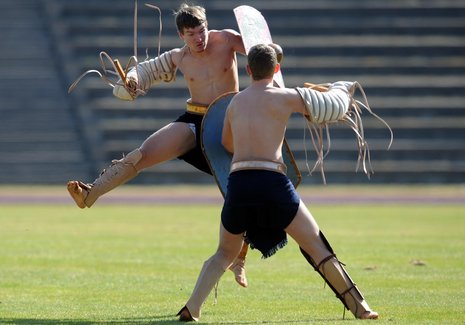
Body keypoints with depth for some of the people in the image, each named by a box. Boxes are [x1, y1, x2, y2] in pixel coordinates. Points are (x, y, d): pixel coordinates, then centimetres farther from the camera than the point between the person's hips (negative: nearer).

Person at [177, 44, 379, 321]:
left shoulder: (235, 102, 19)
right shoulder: (286, 97, 4)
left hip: (238, 184, 4)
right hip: (272, 183, -4)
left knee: (226, 253, 22)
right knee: (318, 248, 5)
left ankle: (192, 308, 7)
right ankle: (359, 308, 4)